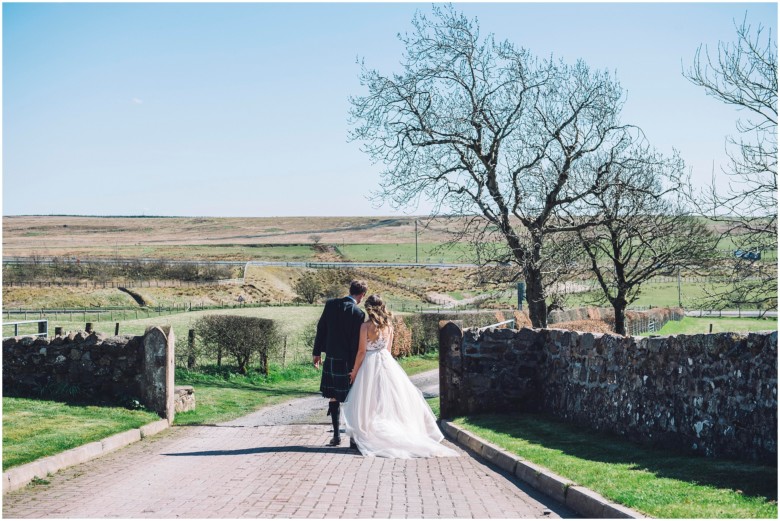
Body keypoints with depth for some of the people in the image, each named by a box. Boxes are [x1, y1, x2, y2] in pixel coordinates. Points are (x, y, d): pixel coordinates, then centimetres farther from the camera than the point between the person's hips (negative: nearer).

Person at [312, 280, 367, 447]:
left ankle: (336, 436, 15)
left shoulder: (331, 304, 0)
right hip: (347, 361, -4)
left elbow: (321, 329, 4)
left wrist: (317, 352, 12)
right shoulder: (358, 313, -13)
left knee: (333, 397, 12)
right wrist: (355, 367, -8)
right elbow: (356, 342, -13)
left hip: (330, 359, 4)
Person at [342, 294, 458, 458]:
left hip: (370, 364, -4)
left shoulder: (366, 326, -12)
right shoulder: (388, 325, 3)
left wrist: (355, 371, -1)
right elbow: (388, 348, 11)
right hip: (387, 362, 4)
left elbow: (362, 351, -10)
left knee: (370, 402, 0)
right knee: (391, 399, 9)